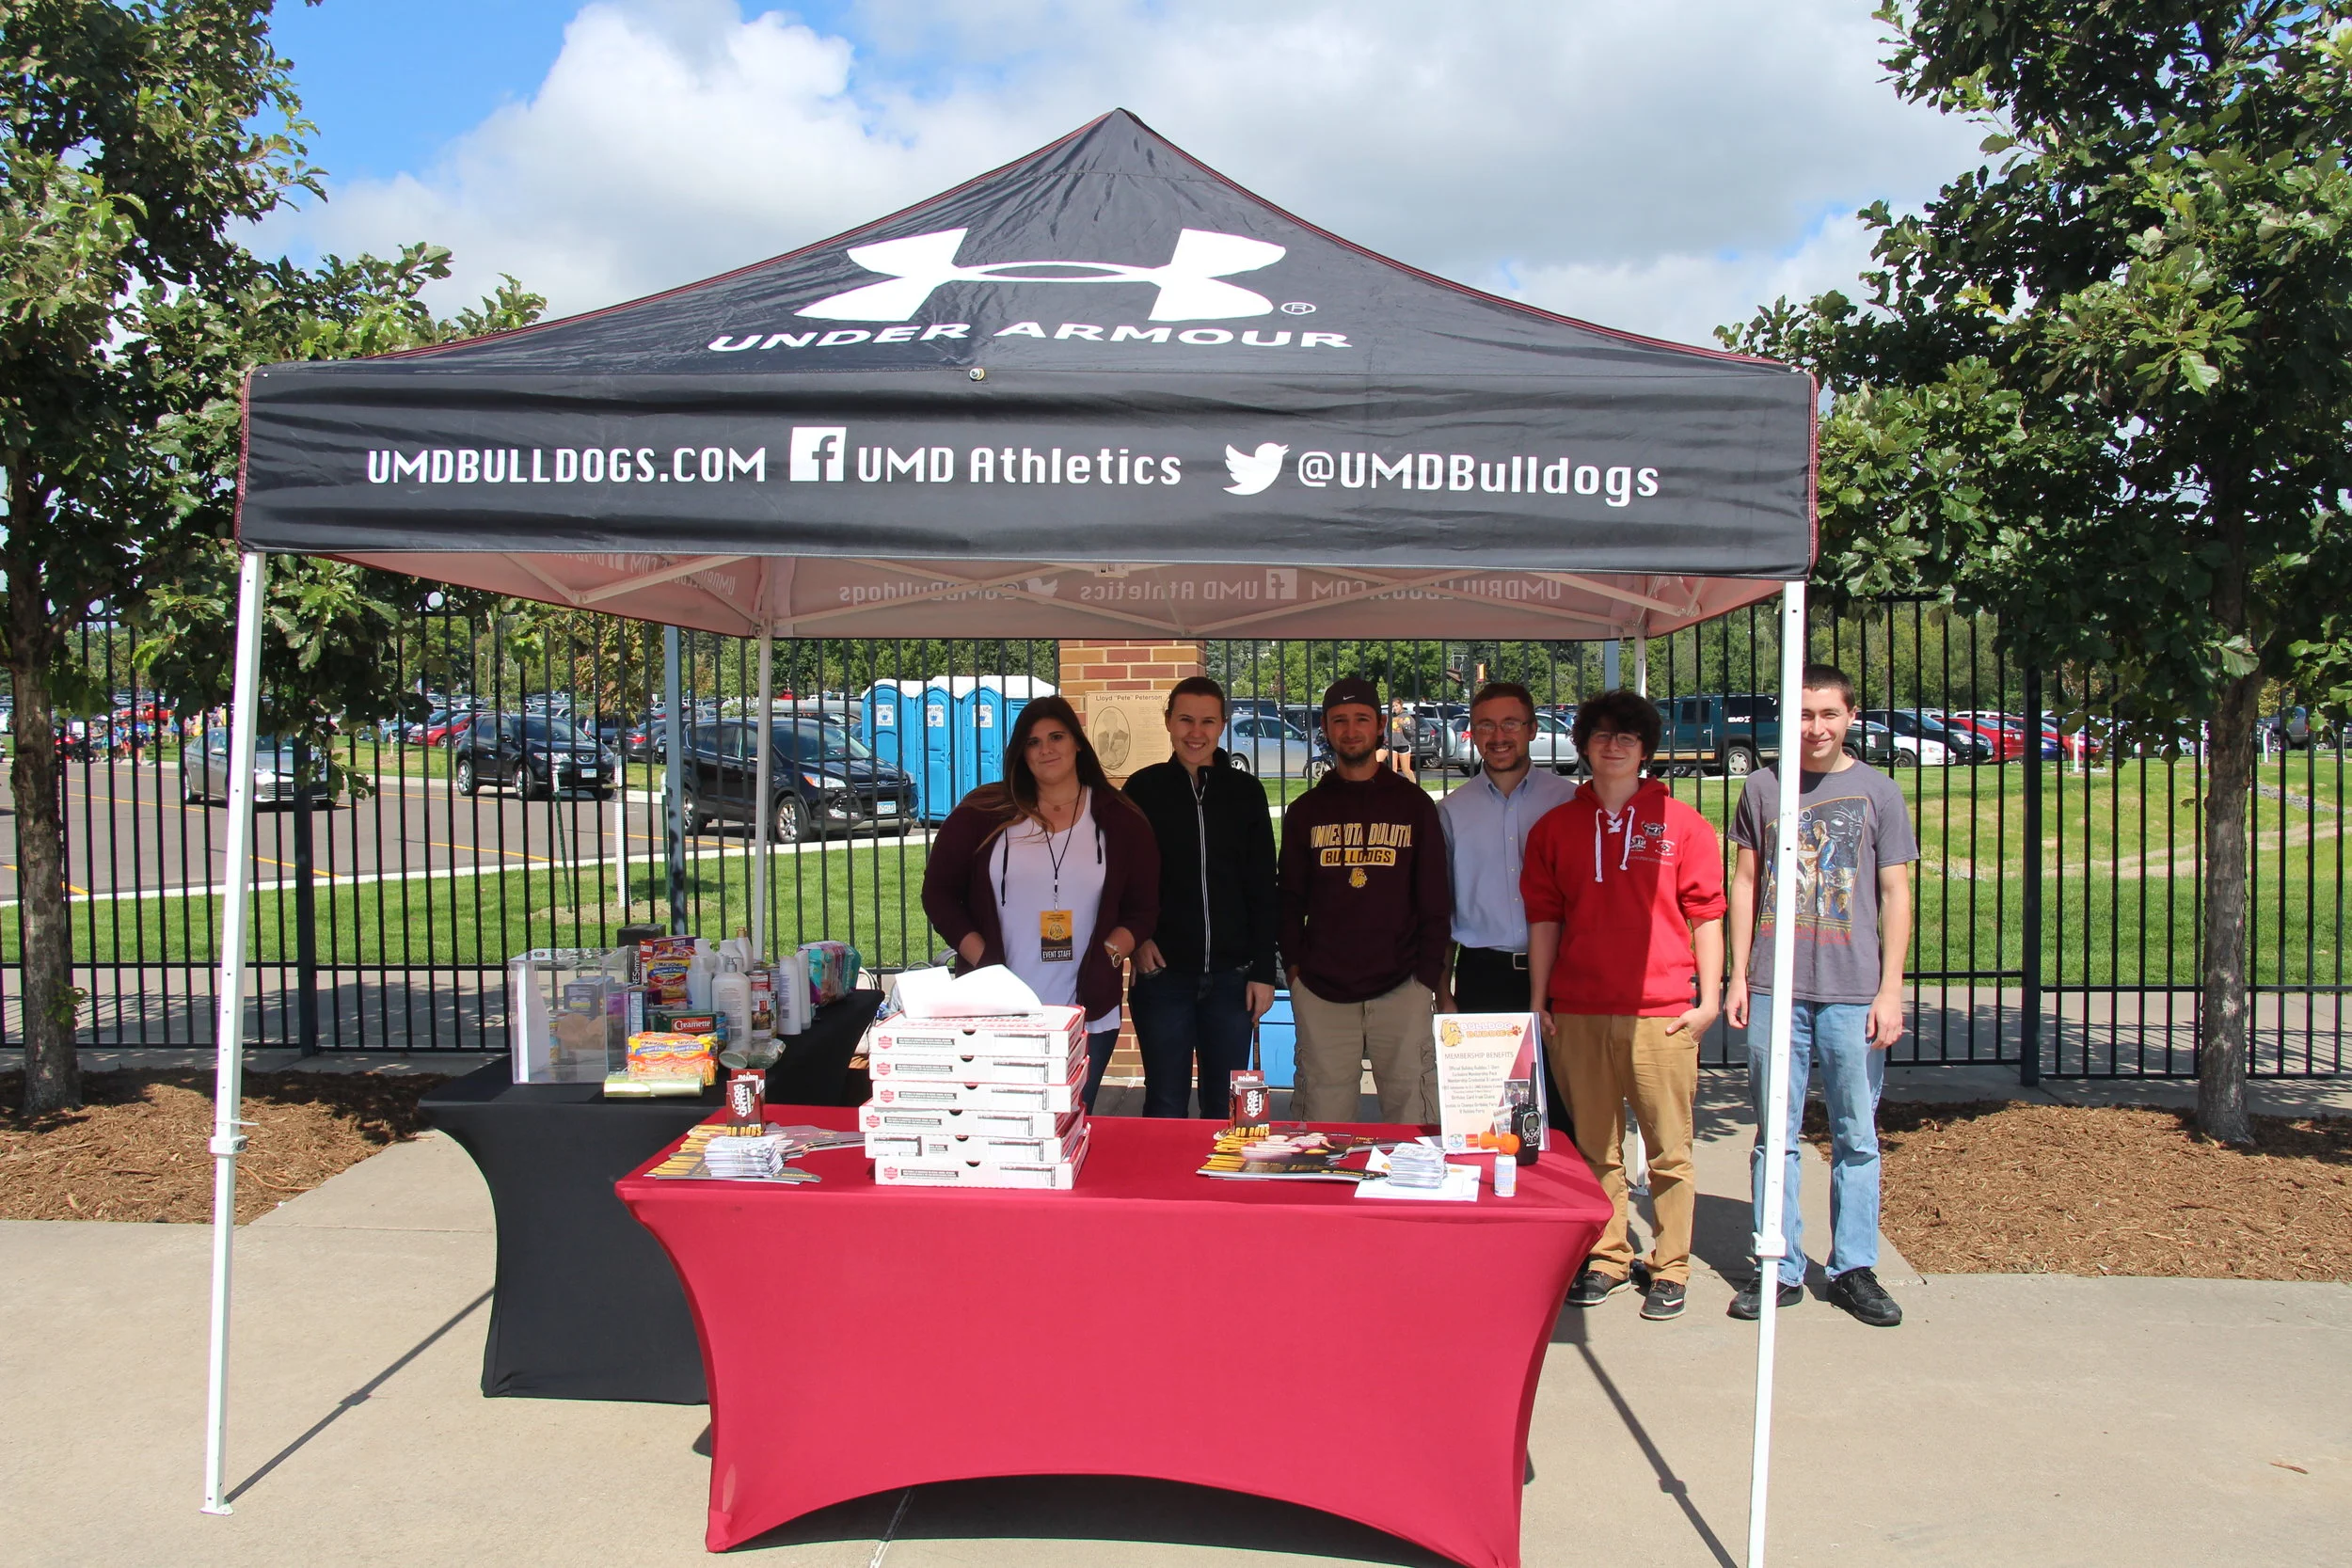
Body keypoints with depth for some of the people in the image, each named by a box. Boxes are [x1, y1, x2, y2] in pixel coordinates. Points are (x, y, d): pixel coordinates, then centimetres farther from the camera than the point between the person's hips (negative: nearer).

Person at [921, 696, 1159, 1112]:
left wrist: (1109, 954, -6)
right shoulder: (982, 813, 4)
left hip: (1088, 1017, 1)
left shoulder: (1119, 820, 7)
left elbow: (1143, 907, 11)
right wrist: (980, 958, -5)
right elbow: (938, 892, 6)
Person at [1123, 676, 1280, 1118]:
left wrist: (1263, 971, 2)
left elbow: (1262, 890, 6)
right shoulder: (1143, 788, 2)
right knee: (1166, 1107, 4)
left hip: (1232, 975, 1)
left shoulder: (1246, 791, 6)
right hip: (1163, 972, -1)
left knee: (1228, 1108, 8)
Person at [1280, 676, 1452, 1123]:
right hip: (1321, 992, 1)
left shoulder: (1414, 805, 8)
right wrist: (1294, 966, 3)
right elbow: (1290, 899, 13)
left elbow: (1434, 900, 8)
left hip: (1401, 989, -1)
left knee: (1411, 1116, 0)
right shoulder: (1305, 811, 11)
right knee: (1324, 1124, 2)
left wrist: (1430, 975, 1)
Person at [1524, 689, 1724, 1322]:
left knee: (1669, 1149, 2)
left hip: (1661, 1013, -2)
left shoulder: (1681, 824, 4)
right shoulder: (1555, 827, 10)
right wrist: (1538, 1003, 8)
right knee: (1594, 1147, 9)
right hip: (1578, 1013, 2)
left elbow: (1705, 914, 4)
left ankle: (1669, 1269, 14)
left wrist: (1709, 998, -1)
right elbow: (1544, 916, 11)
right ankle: (1605, 1259, 21)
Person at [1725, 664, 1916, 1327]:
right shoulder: (1763, 787, 8)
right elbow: (1745, 883, 11)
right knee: (1775, 1135, 5)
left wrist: (1890, 990, -1)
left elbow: (1895, 895, 5)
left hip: (1853, 992, -1)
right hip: (1774, 990, 1)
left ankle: (1854, 1268, 16)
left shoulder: (1877, 791, 4)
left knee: (1855, 1136, 5)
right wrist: (1738, 976, 6)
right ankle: (1781, 1267, 14)